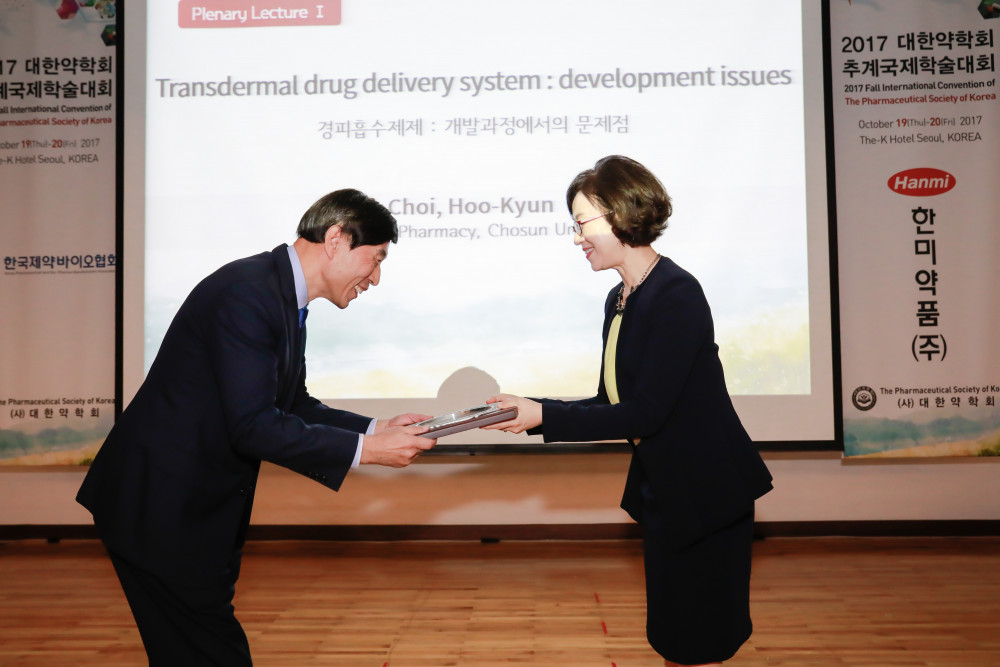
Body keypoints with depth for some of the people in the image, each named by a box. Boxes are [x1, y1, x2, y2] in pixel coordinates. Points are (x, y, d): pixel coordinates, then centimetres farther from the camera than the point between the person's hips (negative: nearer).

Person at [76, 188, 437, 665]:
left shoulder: (284, 296, 9)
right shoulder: (247, 291, -22)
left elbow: (295, 406, 14)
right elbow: (253, 425, -27)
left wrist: (378, 429, 3)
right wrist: (366, 450, -22)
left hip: (202, 509, 10)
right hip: (160, 508, -10)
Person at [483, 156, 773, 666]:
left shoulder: (677, 295, -21)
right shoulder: (619, 299, 7)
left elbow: (644, 413, -24)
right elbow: (610, 404, 9)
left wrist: (543, 417, -21)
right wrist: (529, 408, -1)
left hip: (707, 495, -8)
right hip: (663, 491, 9)